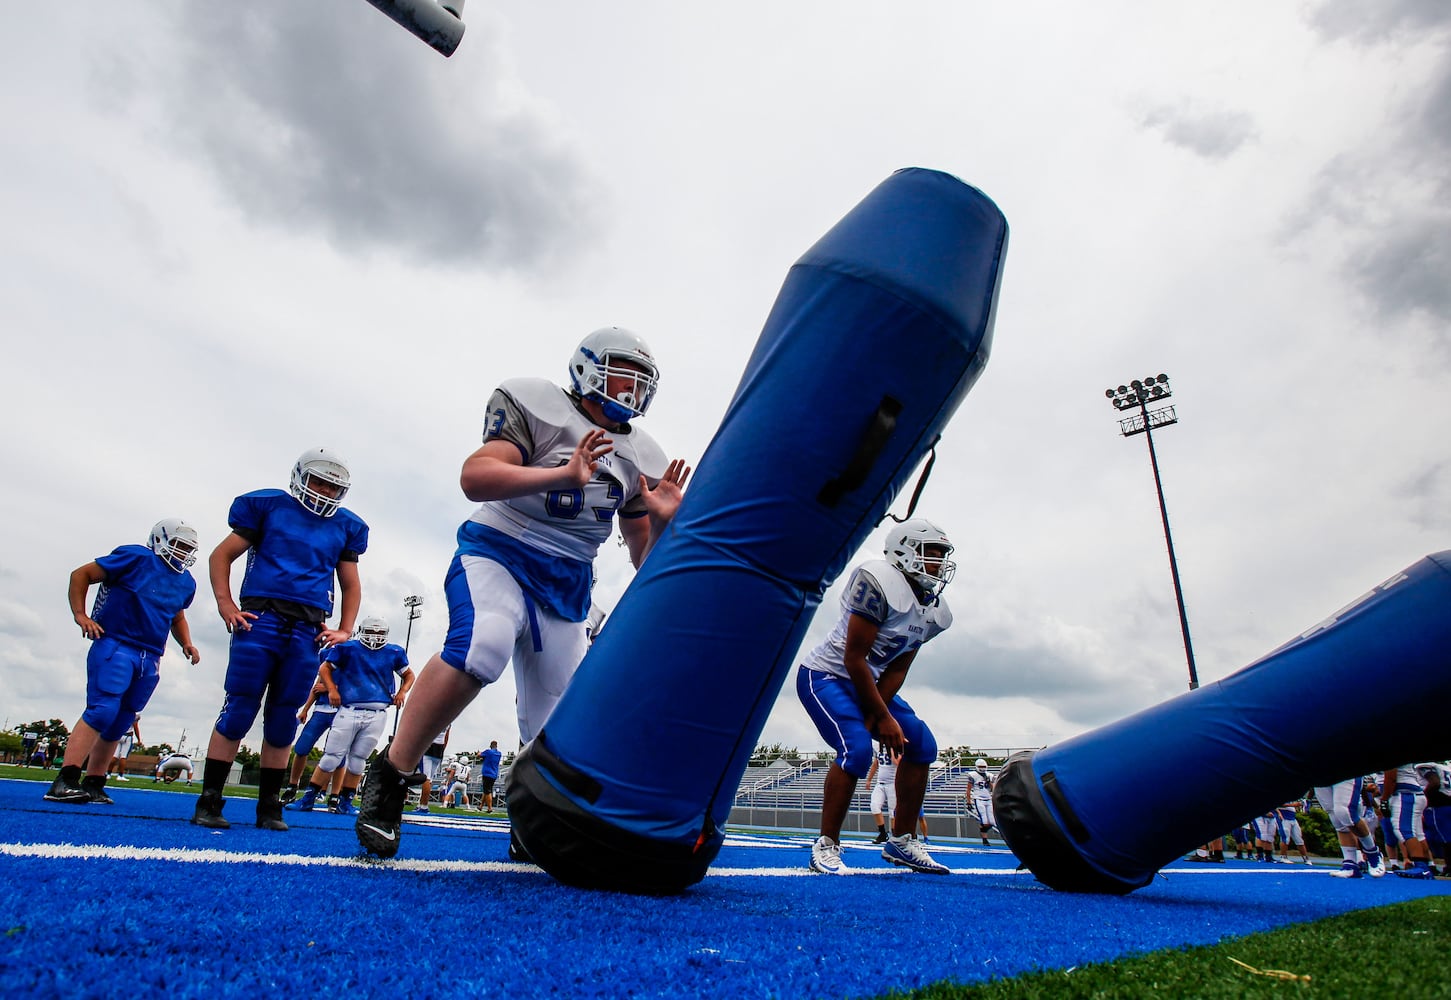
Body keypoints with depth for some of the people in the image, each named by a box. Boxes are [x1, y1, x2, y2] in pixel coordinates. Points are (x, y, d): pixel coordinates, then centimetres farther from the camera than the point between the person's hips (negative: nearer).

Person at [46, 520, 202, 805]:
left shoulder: (186, 583, 14)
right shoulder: (137, 558, -5)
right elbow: (80, 575, 0)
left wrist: (186, 643, 14)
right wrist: (81, 616, -9)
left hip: (149, 658, 7)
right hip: (115, 646, -7)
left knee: (119, 723, 10)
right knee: (102, 710, -19)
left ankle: (93, 784, 18)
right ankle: (64, 781, -17)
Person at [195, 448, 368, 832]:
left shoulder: (345, 527, 15)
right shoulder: (269, 506, 7)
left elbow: (351, 586, 23)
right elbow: (222, 555, 9)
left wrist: (345, 630, 11)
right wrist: (225, 604, -4)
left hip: (307, 630, 3)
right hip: (262, 618, -2)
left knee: (283, 721, 7)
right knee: (239, 711, -3)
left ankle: (269, 807, 14)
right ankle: (208, 802, 8)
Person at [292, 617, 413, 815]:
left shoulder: (394, 653, 7)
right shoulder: (347, 648, 2)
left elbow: (408, 675, 20)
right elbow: (324, 668, 9)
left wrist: (402, 692, 3)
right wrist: (332, 689, -5)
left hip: (377, 715, 2)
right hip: (349, 711, -1)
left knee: (358, 760, 8)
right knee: (332, 757, -1)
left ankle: (345, 802, 18)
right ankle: (308, 798, 12)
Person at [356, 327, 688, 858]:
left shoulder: (640, 458, 9)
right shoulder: (538, 406, -6)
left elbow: (647, 562, 12)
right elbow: (474, 477, -21)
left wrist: (661, 520, -9)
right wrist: (563, 476, -31)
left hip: (566, 585, 6)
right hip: (499, 554, -5)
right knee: (482, 643, -36)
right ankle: (390, 776, -18)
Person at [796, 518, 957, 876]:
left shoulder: (934, 612, 1)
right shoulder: (877, 582, -26)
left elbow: (896, 669, 1)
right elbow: (854, 658, -24)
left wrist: (872, 717, -11)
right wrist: (882, 717, -18)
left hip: (865, 683, 9)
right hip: (825, 676, -9)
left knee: (921, 745, 2)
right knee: (856, 748, -26)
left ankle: (902, 841, 15)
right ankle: (826, 845, -8)